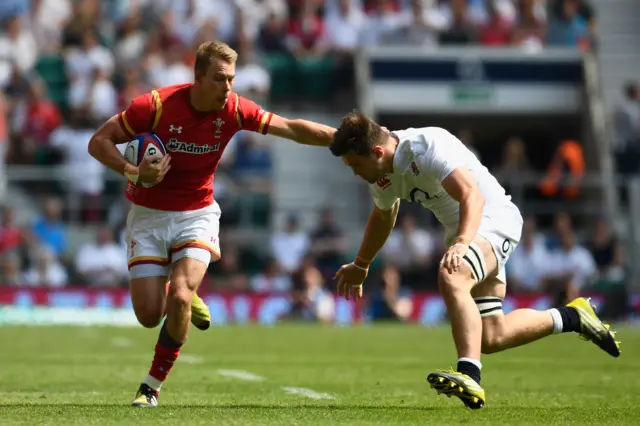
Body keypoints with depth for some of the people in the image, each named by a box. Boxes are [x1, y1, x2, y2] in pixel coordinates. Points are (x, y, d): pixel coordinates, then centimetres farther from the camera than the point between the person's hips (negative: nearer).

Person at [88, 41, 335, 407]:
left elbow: (293, 129, -4)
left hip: (196, 215, 1)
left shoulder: (234, 110, -11)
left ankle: (153, 385, -4)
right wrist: (133, 171, -29)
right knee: (149, 314, -7)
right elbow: (99, 141, -13)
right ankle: (187, 295, 30)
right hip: (148, 216, -1)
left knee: (179, 298, -22)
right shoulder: (156, 105, -20)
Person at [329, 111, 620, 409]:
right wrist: (360, 266, 34)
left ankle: (469, 377, -50)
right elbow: (383, 216, 24)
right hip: (459, 232, 10)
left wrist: (461, 243, -52)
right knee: (490, 338, 4)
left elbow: (473, 196, -37)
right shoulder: (382, 174, 1)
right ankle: (571, 317, 25)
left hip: (492, 218, -10)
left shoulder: (428, 147, -26)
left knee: (450, 277, -38)